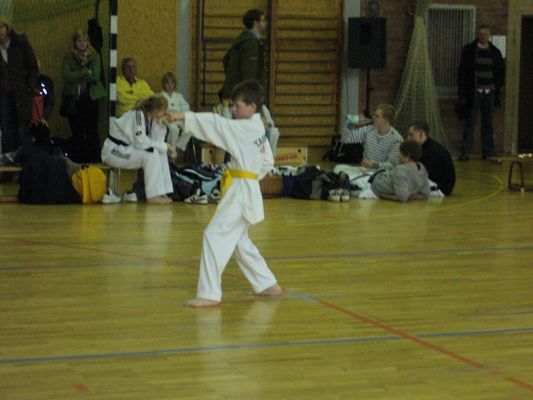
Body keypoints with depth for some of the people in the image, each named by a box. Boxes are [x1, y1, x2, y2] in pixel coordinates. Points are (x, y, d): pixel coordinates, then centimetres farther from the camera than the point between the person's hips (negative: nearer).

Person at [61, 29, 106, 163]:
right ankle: (77, 161, 8)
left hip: (90, 98, -1)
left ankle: (95, 160, -1)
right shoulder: (68, 59, 7)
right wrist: (86, 72, -11)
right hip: (73, 100, 1)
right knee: (77, 133, 3)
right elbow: (67, 76, -9)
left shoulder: (94, 57, 4)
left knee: (92, 132, -5)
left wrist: (76, 77, -7)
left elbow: (95, 76, -9)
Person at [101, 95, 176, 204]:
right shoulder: (138, 115, -23)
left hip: (126, 149, 10)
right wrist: (164, 146, -21)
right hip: (113, 151, -10)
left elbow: (156, 140, 1)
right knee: (151, 154, -26)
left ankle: (162, 192, -2)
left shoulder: (150, 117, 5)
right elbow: (141, 142, -29)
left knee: (161, 153, 1)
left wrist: (159, 123, -9)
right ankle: (153, 196, -22)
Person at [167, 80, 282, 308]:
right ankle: (268, 285, 29)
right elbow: (268, 162, 21)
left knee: (215, 235, -10)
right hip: (247, 190, 10)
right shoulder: (258, 129, 13)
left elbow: (216, 124, -22)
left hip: (240, 192, -10)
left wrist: (184, 117, -22)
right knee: (238, 240, 20)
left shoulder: (244, 129, -15)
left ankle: (209, 293, -10)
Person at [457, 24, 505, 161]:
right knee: (470, 123, -4)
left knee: (488, 124, 8)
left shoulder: (495, 52, 9)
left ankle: (488, 151, 14)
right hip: (474, 92, -3)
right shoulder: (469, 50, -1)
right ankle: (465, 152, -3)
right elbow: (462, 72, -3)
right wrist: (462, 94, -8)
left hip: (489, 92, 3)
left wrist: (497, 85, 4)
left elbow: (501, 70, 20)